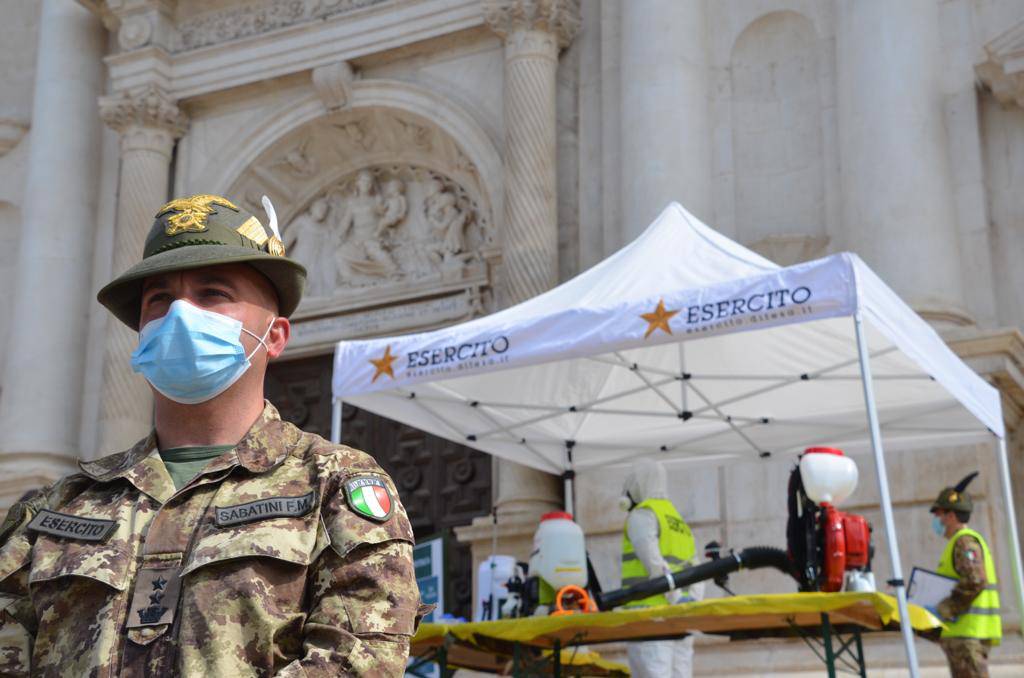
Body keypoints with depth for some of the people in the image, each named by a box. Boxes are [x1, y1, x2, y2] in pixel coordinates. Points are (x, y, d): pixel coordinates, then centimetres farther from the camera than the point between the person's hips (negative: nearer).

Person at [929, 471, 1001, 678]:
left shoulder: (965, 541, -10)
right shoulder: (961, 541, 23)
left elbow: (973, 582, -23)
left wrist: (943, 610, -20)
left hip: (968, 630, -11)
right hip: (963, 630, 11)